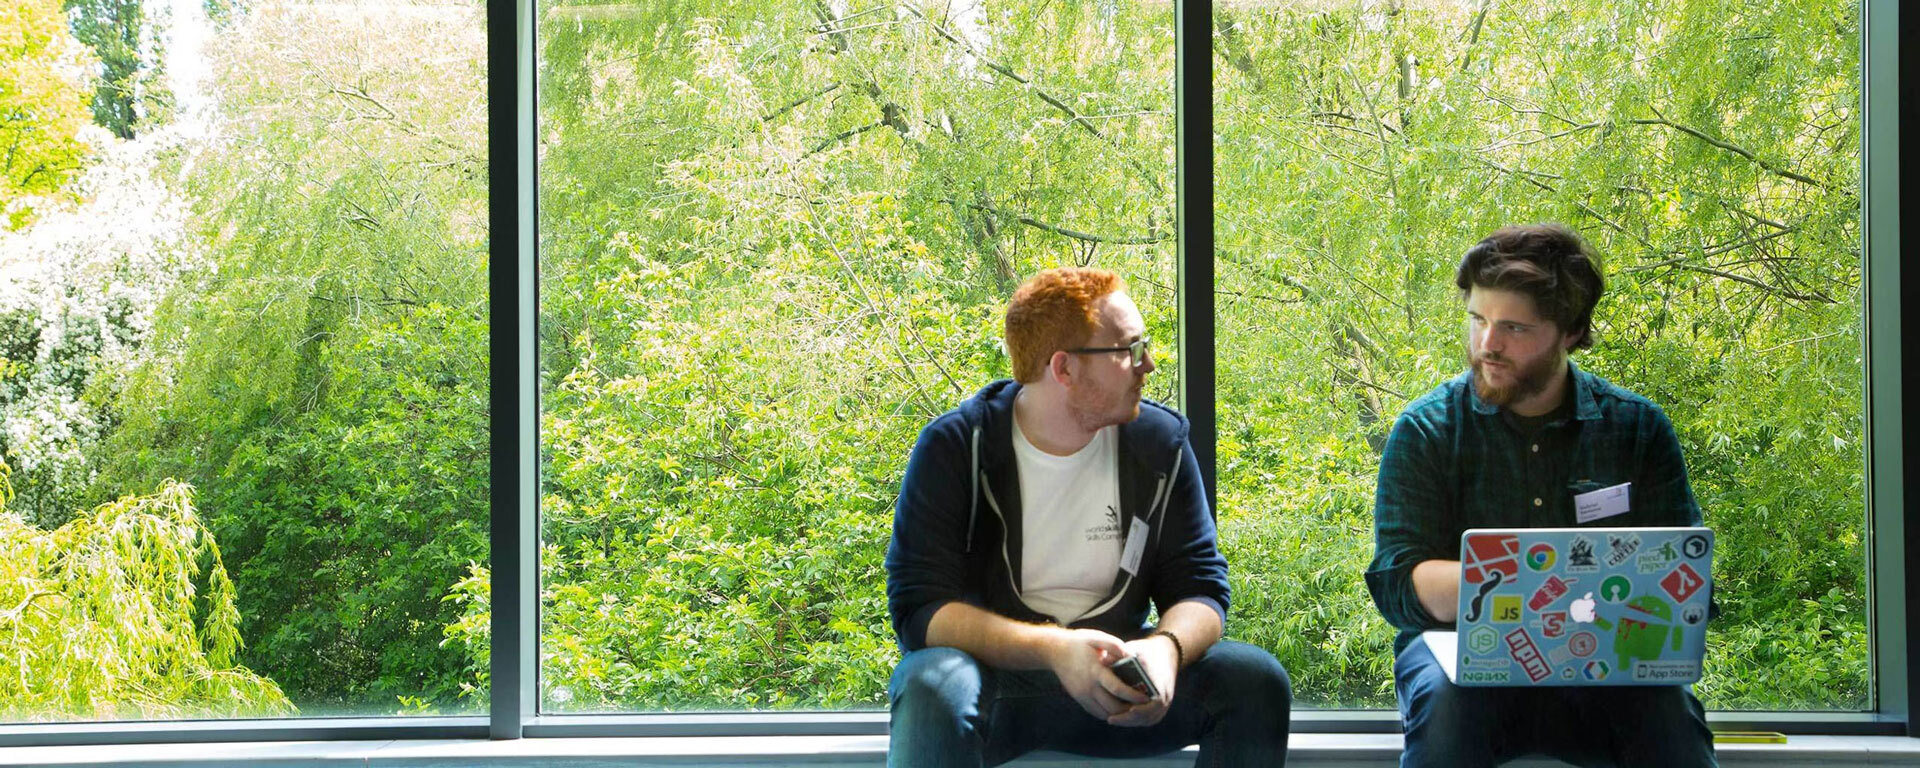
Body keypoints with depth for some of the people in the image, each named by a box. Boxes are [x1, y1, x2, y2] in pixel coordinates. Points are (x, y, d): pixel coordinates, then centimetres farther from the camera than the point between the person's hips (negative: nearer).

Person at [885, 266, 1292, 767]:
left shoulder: (1160, 441, 1)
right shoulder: (954, 449, -10)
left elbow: (1200, 591, 1)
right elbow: (919, 608, -16)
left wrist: (1166, 647, -25)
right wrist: (1053, 648, -31)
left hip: (1112, 678, 4)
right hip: (996, 677, -4)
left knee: (1254, 678, -17)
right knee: (934, 687, -38)